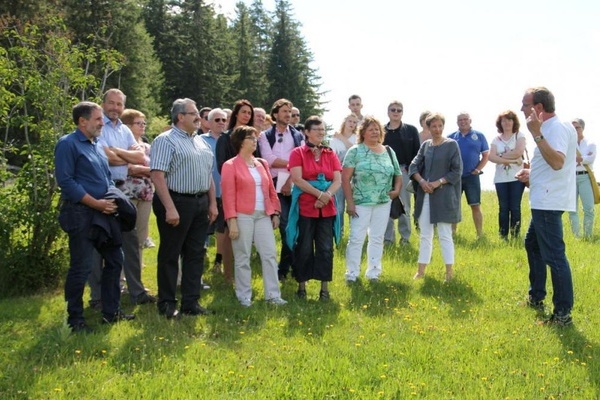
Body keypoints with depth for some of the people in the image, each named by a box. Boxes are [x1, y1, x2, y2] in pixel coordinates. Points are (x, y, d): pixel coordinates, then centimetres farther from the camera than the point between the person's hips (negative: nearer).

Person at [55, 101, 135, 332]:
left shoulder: (96, 144, 17)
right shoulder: (68, 144, -9)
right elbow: (65, 181, -17)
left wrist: (112, 199, 2)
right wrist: (96, 203, -18)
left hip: (104, 213, 9)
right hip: (81, 214, -9)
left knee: (115, 260, 13)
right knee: (81, 267, -4)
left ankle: (111, 311, 24)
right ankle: (75, 319, 9)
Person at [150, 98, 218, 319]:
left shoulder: (201, 142, 15)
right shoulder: (165, 140, -9)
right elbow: (157, 175, -17)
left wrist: (212, 203, 12)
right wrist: (170, 208, -22)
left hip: (201, 203, 7)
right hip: (177, 202, -7)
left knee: (195, 254, 10)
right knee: (170, 255, 2)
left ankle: (191, 302, 19)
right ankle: (167, 304, 12)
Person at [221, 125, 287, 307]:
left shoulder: (262, 164, 14)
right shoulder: (230, 165, -3)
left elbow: (271, 190, 15)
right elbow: (228, 195, -8)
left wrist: (275, 213, 9)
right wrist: (232, 220, -13)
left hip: (263, 215, 5)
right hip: (243, 216, -5)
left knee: (270, 254, 2)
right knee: (243, 258, 3)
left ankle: (272, 294, 8)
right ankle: (244, 296, 12)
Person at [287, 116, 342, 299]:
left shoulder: (330, 155, 12)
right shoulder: (298, 153, 1)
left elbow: (338, 180, 3)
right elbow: (297, 179, -10)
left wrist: (327, 196, -15)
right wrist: (319, 194, -17)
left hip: (327, 209, 3)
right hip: (305, 207, -3)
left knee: (326, 248, 3)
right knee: (304, 248, 1)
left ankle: (325, 287, 10)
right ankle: (302, 285, 13)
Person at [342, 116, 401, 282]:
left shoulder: (389, 151, 9)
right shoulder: (355, 151, -4)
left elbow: (398, 174, 17)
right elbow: (345, 178, -8)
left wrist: (397, 189, -3)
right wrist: (350, 202, -13)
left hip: (383, 203, 4)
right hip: (361, 203, -4)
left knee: (377, 238, 11)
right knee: (356, 238, -2)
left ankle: (374, 272, 22)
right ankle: (352, 273, 9)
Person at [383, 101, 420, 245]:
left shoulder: (411, 130, 6)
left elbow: (417, 152, 3)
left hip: (404, 172, -1)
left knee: (404, 205, 2)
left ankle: (405, 236, 11)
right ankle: (388, 237, 9)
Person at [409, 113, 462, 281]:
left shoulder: (451, 145, -3)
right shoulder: (425, 145, 10)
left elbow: (457, 171, -6)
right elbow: (414, 166, 6)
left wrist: (438, 183, -14)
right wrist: (421, 181, -11)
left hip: (443, 196, -5)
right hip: (425, 196, 5)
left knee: (445, 235, -2)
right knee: (425, 235, 10)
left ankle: (449, 272, 5)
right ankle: (421, 270, 16)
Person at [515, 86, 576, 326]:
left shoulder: (556, 128, -18)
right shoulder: (552, 127, 15)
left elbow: (557, 162, -35)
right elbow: (565, 161, 27)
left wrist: (536, 133, -39)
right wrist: (532, 175, 21)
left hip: (549, 202, -12)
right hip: (544, 201, 12)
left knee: (553, 255, -10)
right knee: (532, 243, 24)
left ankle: (563, 313, -6)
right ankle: (536, 297, 36)